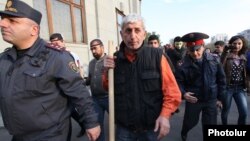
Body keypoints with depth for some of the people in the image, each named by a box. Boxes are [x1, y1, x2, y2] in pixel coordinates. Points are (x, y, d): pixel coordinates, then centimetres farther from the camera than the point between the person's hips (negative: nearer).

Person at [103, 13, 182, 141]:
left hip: (151, 127, -1)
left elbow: (172, 91, -8)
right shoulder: (115, 59, -4)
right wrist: (107, 71, -11)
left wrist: (165, 115, -19)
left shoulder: (157, 56, -11)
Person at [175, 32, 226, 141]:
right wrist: (183, 93, -26)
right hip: (193, 99, -1)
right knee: (190, 122, 17)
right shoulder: (184, 66, -16)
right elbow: (178, 82, -7)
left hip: (211, 99, 2)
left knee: (211, 124, 10)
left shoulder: (214, 60, -8)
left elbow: (221, 79, 2)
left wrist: (220, 97, 5)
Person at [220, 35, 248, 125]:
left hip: (240, 88, 4)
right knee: (225, 111, 11)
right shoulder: (226, 56, -9)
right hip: (227, 87, -4)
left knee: (244, 113, -1)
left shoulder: (243, 57, 7)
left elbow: (245, 73, 15)